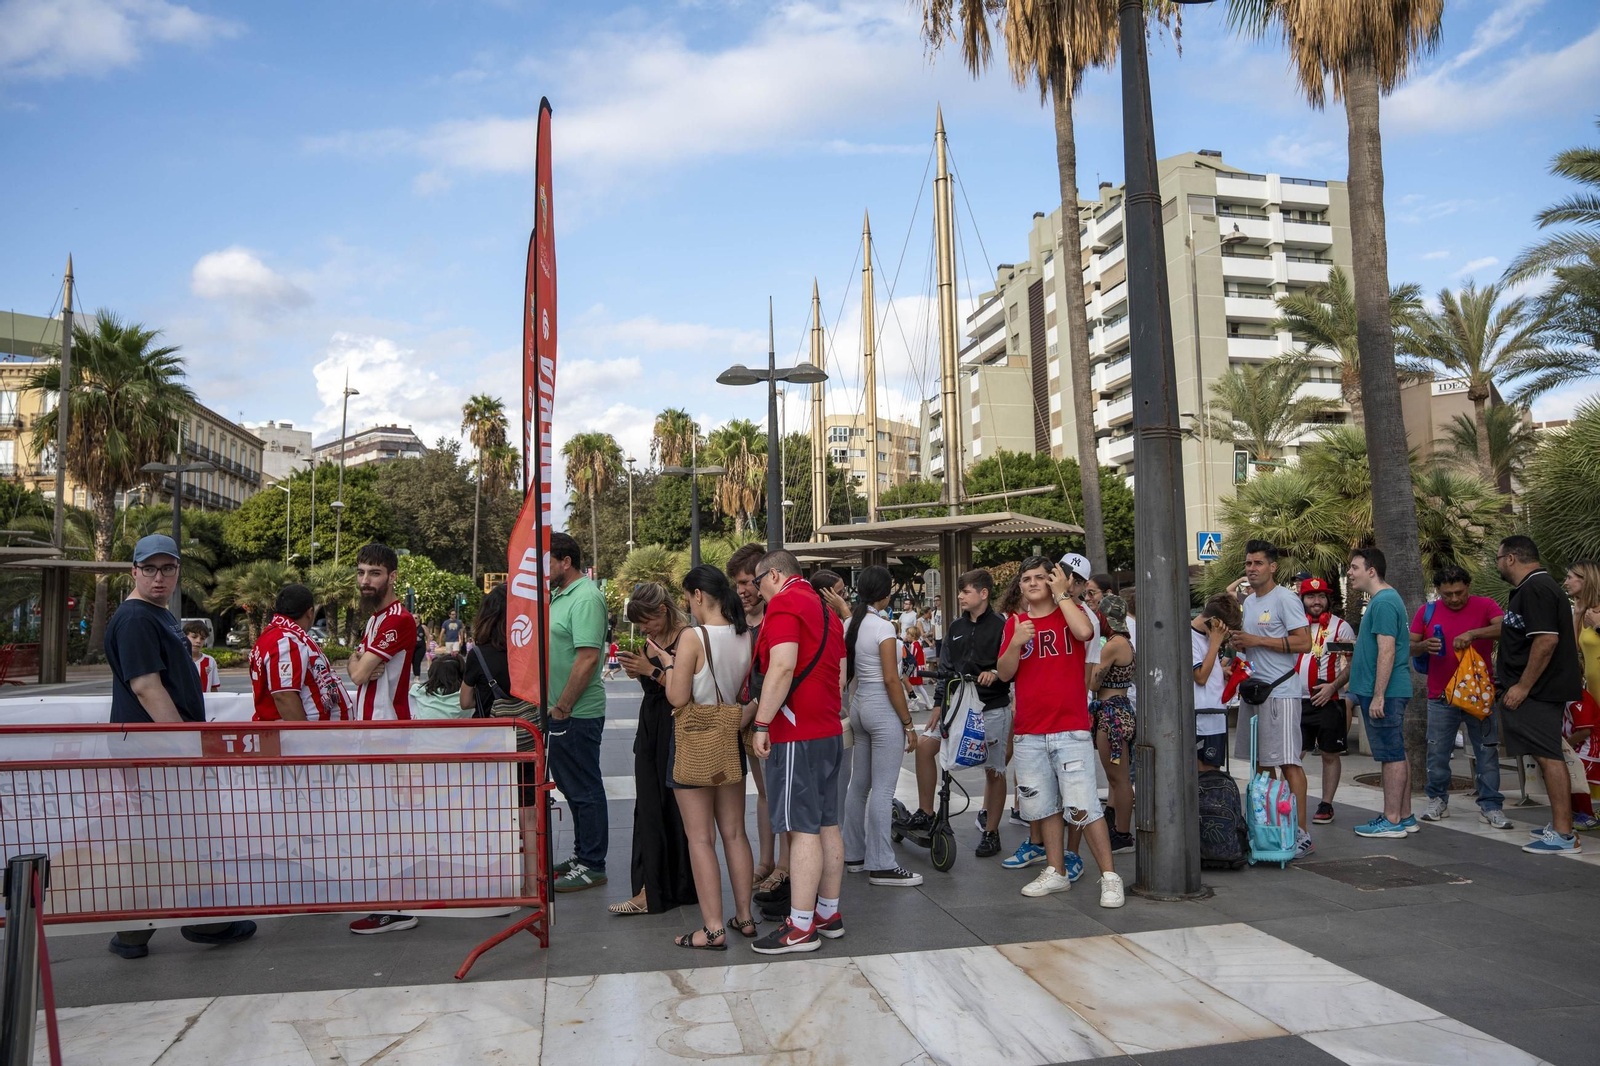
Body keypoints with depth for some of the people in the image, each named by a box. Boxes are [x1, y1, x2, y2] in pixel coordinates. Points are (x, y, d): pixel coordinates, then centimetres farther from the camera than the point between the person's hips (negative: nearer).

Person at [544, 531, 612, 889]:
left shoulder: (586, 598, -18)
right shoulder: (559, 595, 14)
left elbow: (587, 659, -24)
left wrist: (562, 708, -19)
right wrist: (555, 707, 15)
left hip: (577, 713, -10)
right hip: (560, 711, 10)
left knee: (585, 790, 1)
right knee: (571, 785, 19)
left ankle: (592, 866, 12)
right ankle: (581, 855, 32)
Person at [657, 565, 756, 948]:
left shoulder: (693, 636, -17)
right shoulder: (745, 636, 1)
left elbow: (678, 698, -17)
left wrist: (668, 662, -2)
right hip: (731, 738, 6)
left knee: (701, 838, 2)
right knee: (734, 833, 14)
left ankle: (713, 928, 5)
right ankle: (744, 917, 22)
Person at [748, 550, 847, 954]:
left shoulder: (784, 605, -10)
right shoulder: (825, 610, 18)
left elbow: (782, 667, -22)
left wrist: (762, 722, -20)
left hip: (795, 735, -9)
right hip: (829, 731, 9)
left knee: (802, 830, -6)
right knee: (827, 825, 13)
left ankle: (801, 927, -1)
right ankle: (829, 914, 21)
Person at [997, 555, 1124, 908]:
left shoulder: (1070, 612, 2)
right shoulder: (1015, 623, 10)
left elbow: (1084, 631, -23)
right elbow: (1004, 673, 3)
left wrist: (1062, 593, -12)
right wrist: (1016, 643, -14)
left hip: (1071, 729, -4)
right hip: (1028, 733, 4)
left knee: (1083, 806, -8)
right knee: (1043, 806, 11)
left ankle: (1109, 877, 1)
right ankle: (1056, 872, 23)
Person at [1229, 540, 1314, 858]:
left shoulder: (1285, 599, -9)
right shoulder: (1248, 602, 17)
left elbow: (1304, 643, -18)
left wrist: (1257, 640, -18)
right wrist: (1239, 642, 6)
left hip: (1280, 692, -9)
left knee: (1288, 762, -10)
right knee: (1261, 761, 12)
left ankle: (1300, 833, -7)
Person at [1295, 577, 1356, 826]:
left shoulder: (1340, 626, 0)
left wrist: (1332, 687, -14)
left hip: (1329, 701, -2)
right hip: (1298, 701, 3)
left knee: (1330, 755, 7)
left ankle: (1326, 805, 16)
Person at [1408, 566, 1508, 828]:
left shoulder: (1484, 606, -1)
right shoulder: (1427, 612, 5)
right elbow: (1410, 647, 9)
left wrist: (1473, 633, -32)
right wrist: (1425, 646, -13)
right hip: (1441, 697, 2)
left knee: (1487, 751, 3)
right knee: (1437, 752, 5)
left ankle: (1491, 806, 10)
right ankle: (1438, 801, 18)